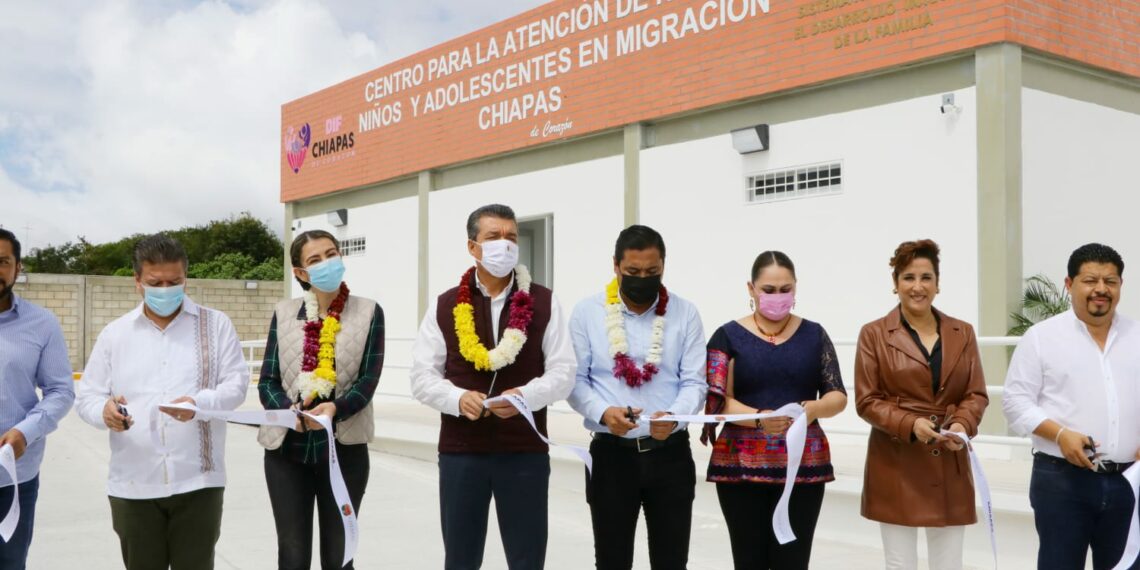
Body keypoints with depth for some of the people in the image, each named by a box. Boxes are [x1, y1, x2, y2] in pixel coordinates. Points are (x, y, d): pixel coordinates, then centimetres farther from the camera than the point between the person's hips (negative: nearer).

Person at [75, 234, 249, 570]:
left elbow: (237, 383, -2)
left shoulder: (216, 325, 4)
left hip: (198, 481, -2)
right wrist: (104, 411, -17)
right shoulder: (114, 333, 9)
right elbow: (86, 397, 8)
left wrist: (199, 402, -23)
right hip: (134, 485, 2)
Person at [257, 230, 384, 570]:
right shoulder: (284, 313, 5)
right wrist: (288, 410, -19)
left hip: (343, 448, -1)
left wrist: (335, 408, -25)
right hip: (287, 448, 1)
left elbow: (368, 379, -6)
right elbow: (267, 381, 2)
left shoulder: (369, 312, 0)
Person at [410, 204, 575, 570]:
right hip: (460, 450, 1)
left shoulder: (544, 303, 2)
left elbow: (563, 372, -1)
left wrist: (525, 396, -19)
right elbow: (422, 377, 3)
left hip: (525, 451, -1)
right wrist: (458, 398, -16)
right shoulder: (445, 306, 5)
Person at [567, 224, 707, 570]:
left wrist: (674, 417, -23)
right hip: (611, 453, -1)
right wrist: (604, 412, -21)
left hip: (671, 454, 1)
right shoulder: (588, 312, -1)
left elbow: (694, 382, -3)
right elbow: (575, 380, -2)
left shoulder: (684, 314, 1)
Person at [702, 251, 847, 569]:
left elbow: (838, 396, 4)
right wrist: (759, 418, -23)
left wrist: (814, 408, -18)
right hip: (741, 466, -1)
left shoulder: (814, 335, 8)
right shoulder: (729, 336, 3)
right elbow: (719, 400, -5)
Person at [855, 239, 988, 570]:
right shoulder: (874, 334, -1)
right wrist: (910, 424, -19)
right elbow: (866, 401, -3)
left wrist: (962, 424, -14)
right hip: (896, 467, -3)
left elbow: (977, 394, 7)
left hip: (949, 466, 3)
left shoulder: (962, 333, 9)